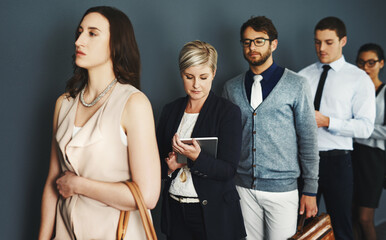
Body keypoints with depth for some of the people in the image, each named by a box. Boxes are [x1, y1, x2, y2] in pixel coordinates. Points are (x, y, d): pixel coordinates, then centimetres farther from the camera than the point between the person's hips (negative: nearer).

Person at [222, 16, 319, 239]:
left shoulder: (296, 85, -3)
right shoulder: (232, 87, 7)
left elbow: (308, 140, -2)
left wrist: (310, 190, -3)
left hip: (282, 187, -3)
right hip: (242, 187, 3)